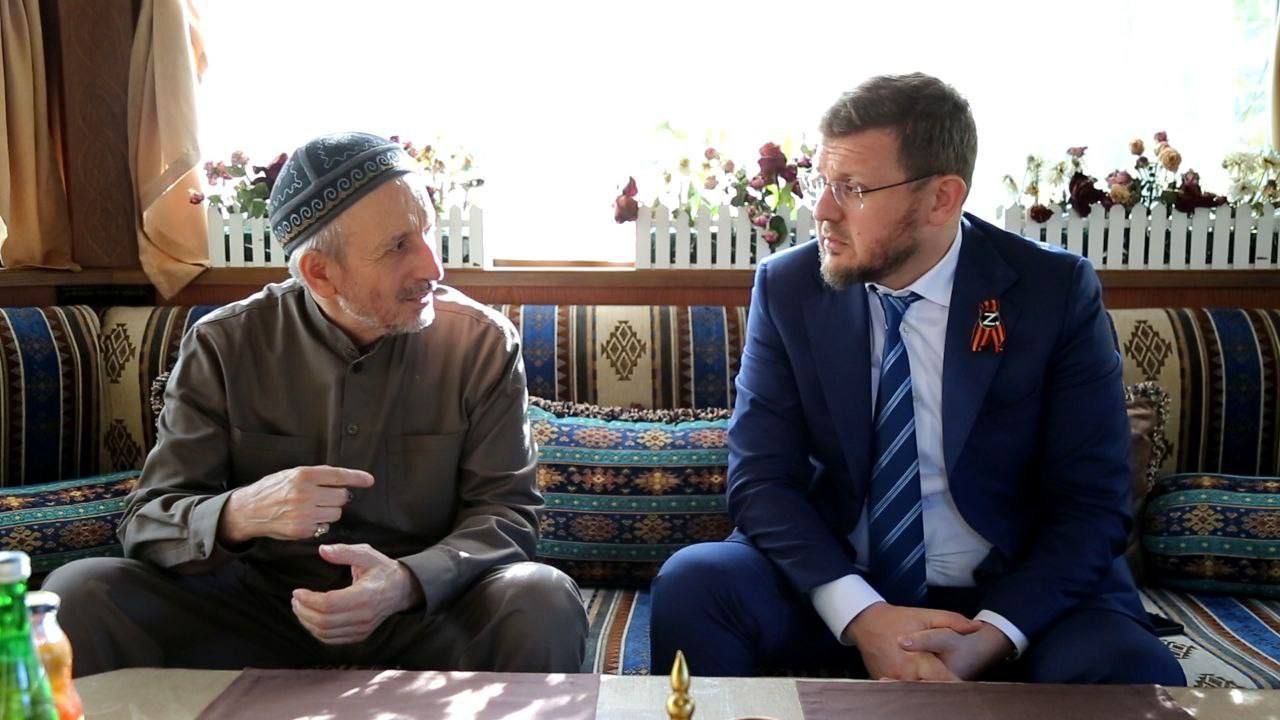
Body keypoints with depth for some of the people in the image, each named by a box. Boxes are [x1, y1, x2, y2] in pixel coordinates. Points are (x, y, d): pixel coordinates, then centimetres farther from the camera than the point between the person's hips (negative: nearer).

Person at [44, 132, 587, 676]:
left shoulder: (482, 342, -8)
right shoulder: (223, 345, -6)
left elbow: (506, 510, -10)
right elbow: (146, 523, -7)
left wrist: (408, 581, -30)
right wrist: (240, 514, -31)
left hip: (426, 608, 0)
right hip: (256, 602, 1)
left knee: (543, 604, -30)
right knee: (80, 594, -20)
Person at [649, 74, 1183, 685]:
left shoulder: (1056, 292, -8)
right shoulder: (787, 288, -5)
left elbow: (1091, 503, -7)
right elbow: (760, 478, -8)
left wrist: (991, 636, -22)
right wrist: (861, 614, -23)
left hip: (1010, 595, 0)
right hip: (835, 593, 1)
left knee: (1132, 673, -28)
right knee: (691, 582, -24)